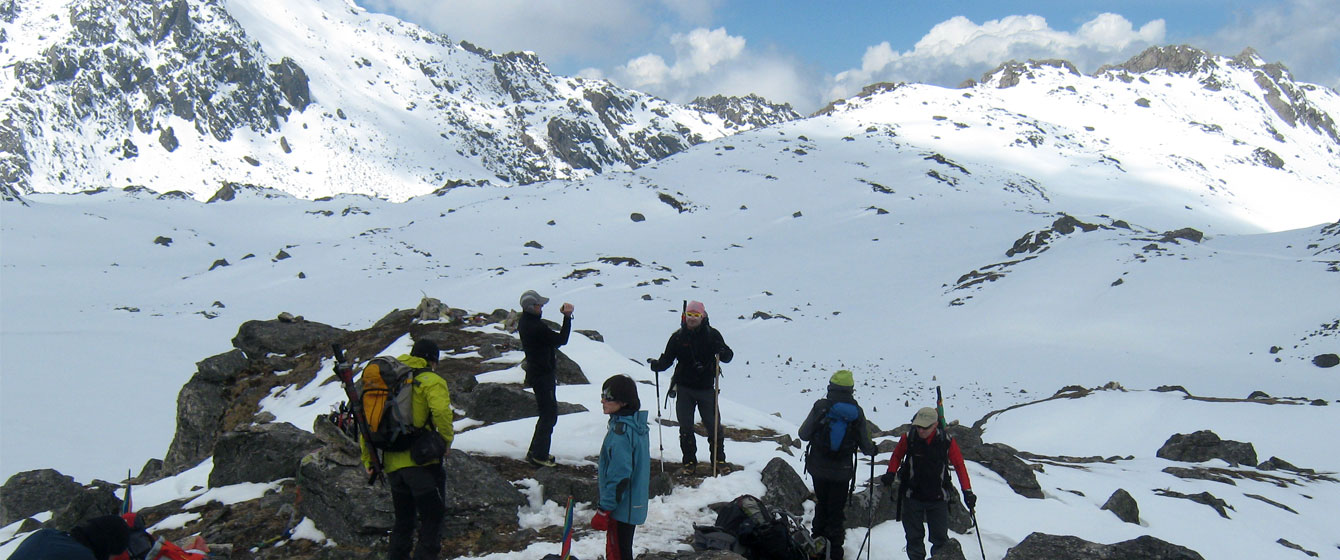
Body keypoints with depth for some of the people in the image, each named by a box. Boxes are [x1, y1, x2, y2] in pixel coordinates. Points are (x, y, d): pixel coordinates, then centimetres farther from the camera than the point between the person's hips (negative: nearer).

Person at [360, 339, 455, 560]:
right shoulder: (431, 380, -1)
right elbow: (441, 411, -20)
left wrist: (367, 458, 19)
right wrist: (447, 440, -4)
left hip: (392, 464, 6)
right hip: (420, 461, -6)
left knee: (403, 519, 18)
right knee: (433, 515, -1)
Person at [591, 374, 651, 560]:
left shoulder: (620, 432, -24)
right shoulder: (639, 425, 6)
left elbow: (619, 477, -25)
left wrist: (603, 511, -19)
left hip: (621, 508, -9)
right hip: (636, 505, 9)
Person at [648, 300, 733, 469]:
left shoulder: (712, 335, -3)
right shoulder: (678, 337, 1)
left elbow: (727, 356, -4)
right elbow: (667, 359, 2)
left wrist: (723, 352, -27)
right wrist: (656, 365, -19)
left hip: (706, 388, -1)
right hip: (684, 388, 1)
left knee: (713, 425, 3)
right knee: (685, 427, 5)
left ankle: (719, 459, 18)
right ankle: (689, 460, 17)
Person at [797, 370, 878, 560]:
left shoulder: (821, 407, -11)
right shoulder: (857, 412, -7)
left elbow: (803, 435, -7)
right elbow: (865, 446, 0)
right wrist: (873, 450, 23)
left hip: (818, 468, 0)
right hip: (842, 471, 0)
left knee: (821, 505, 21)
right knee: (836, 511, 10)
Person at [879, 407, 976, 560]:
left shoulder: (947, 441, -11)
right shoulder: (908, 438, -10)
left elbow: (959, 465, -1)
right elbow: (897, 455, 8)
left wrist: (967, 491, -6)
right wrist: (891, 473, -8)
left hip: (938, 499, -1)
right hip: (912, 497, 1)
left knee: (941, 539, 1)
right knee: (914, 538, 7)